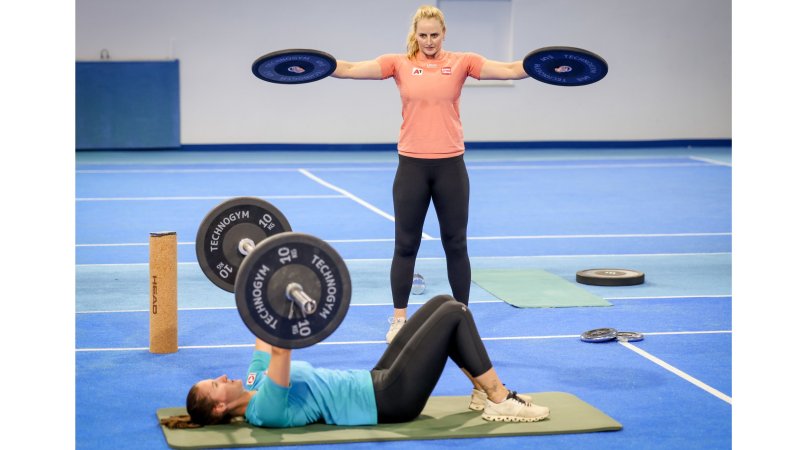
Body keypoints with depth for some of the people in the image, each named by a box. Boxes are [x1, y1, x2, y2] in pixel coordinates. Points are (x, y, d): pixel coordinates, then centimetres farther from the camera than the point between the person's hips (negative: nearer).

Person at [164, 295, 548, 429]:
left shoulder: (254, 384, 5)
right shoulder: (265, 410, -22)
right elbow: (279, 350, -38)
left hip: (376, 383, 10)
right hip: (389, 400, -10)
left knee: (442, 303, 7)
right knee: (455, 313, -11)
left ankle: (484, 391, 15)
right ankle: (501, 401, -1)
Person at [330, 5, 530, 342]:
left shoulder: (461, 62, 0)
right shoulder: (399, 64, 1)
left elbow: (511, 70, -8)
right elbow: (350, 69, -8)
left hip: (450, 165, 0)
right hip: (412, 165, 0)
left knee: (456, 244, 9)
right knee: (405, 244, 7)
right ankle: (399, 319, 17)